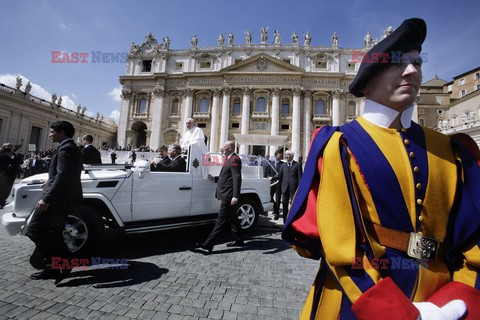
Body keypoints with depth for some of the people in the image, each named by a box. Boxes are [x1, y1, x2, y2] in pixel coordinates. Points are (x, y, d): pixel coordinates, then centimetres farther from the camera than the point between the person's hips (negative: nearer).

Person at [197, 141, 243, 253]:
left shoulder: (234, 159, -14)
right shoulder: (229, 159, 18)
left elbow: (237, 179, -21)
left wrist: (235, 196, -26)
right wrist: (214, 178, 16)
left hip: (229, 196, -11)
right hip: (226, 195, 11)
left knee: (221, 220, -5)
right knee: (232, 219, 17)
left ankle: (209, 245, -1)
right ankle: (239, 240, 29)